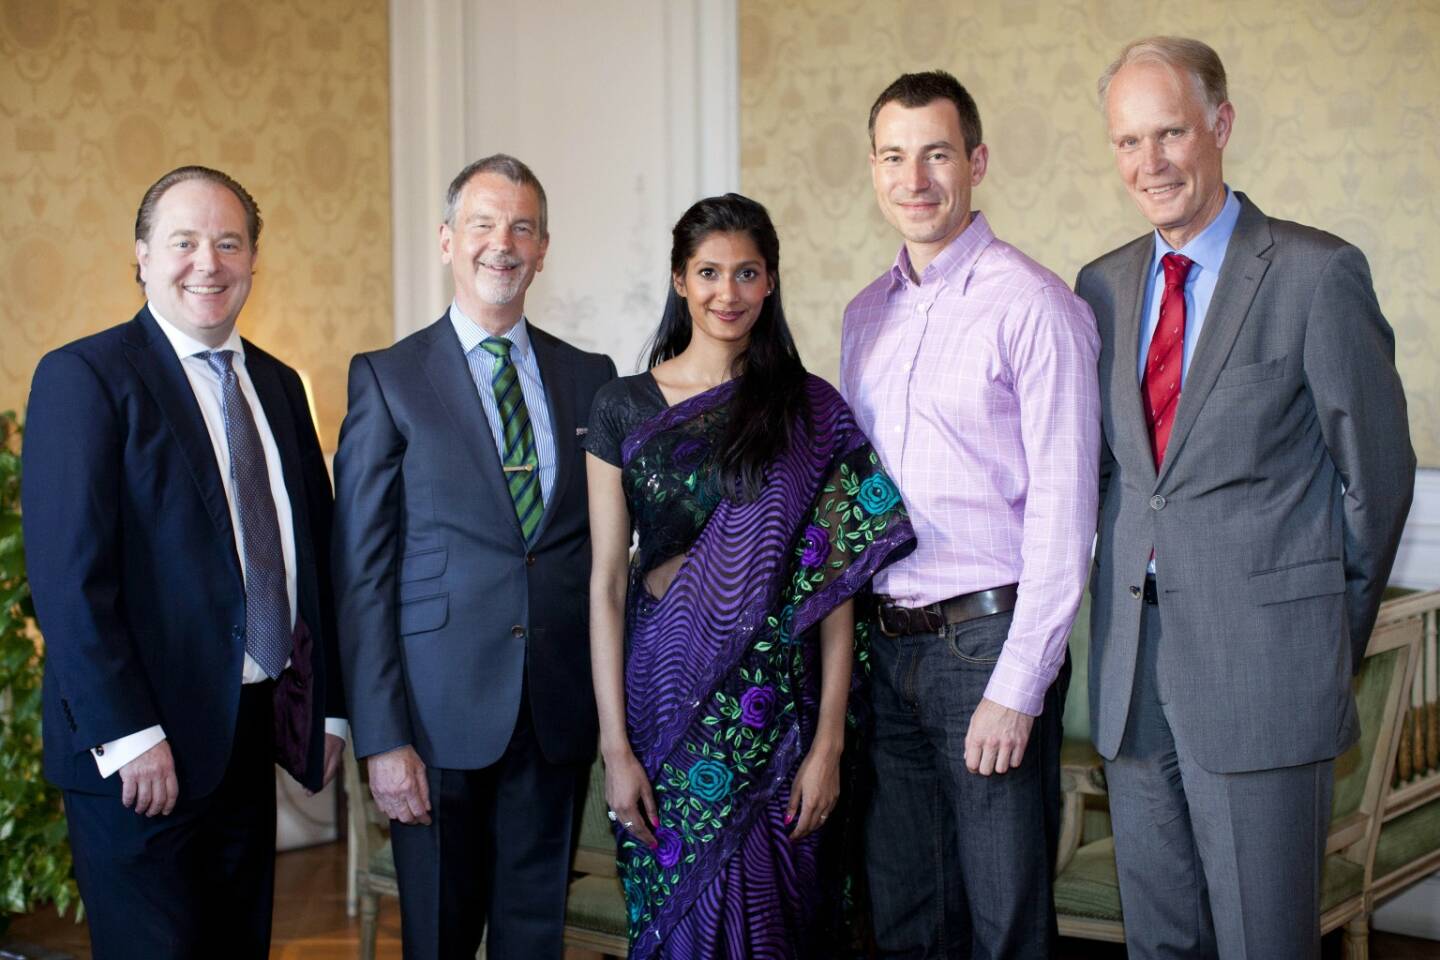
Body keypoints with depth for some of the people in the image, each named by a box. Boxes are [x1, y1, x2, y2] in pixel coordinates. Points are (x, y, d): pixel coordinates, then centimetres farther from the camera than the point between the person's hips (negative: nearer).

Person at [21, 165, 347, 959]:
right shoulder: (83, 377, -9)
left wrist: (330, 706, 11)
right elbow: (67, 574, -15)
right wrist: (128, 736, -20)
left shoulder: (278, 385, 13)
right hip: (139, 750, -6)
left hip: (255, 735, 7)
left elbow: (314, 551, 16)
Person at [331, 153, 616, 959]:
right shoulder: (388, 378, -1)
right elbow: (362, 570, -5)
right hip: (442, 709, -3)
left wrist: (611, 695, 3)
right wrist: (382, 739, -10)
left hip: (560, 709, 3)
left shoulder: (589, 376, 9)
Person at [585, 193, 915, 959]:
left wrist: (829, 742, -7)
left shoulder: (811, 409, 1)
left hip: (774, 696, 0)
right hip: (664, 690, 1)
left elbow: (835, 586, -1)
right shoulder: (624, 408, 3)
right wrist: (615, 745, -5)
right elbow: (606, 584, 1)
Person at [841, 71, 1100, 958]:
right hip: (886, 647, 6)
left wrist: (1017, 686, -17)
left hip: (989, 636, -6)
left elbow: (1063, 506, -13)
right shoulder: (866, 315, 13)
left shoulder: (1032, 305, -10)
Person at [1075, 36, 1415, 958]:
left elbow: (1377, 468, -1)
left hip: (1263, 666, -5)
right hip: (1131, 670, 5)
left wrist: (1339, 633, 5)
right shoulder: (1104, 285, 11)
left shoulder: (1317, 273, -6)